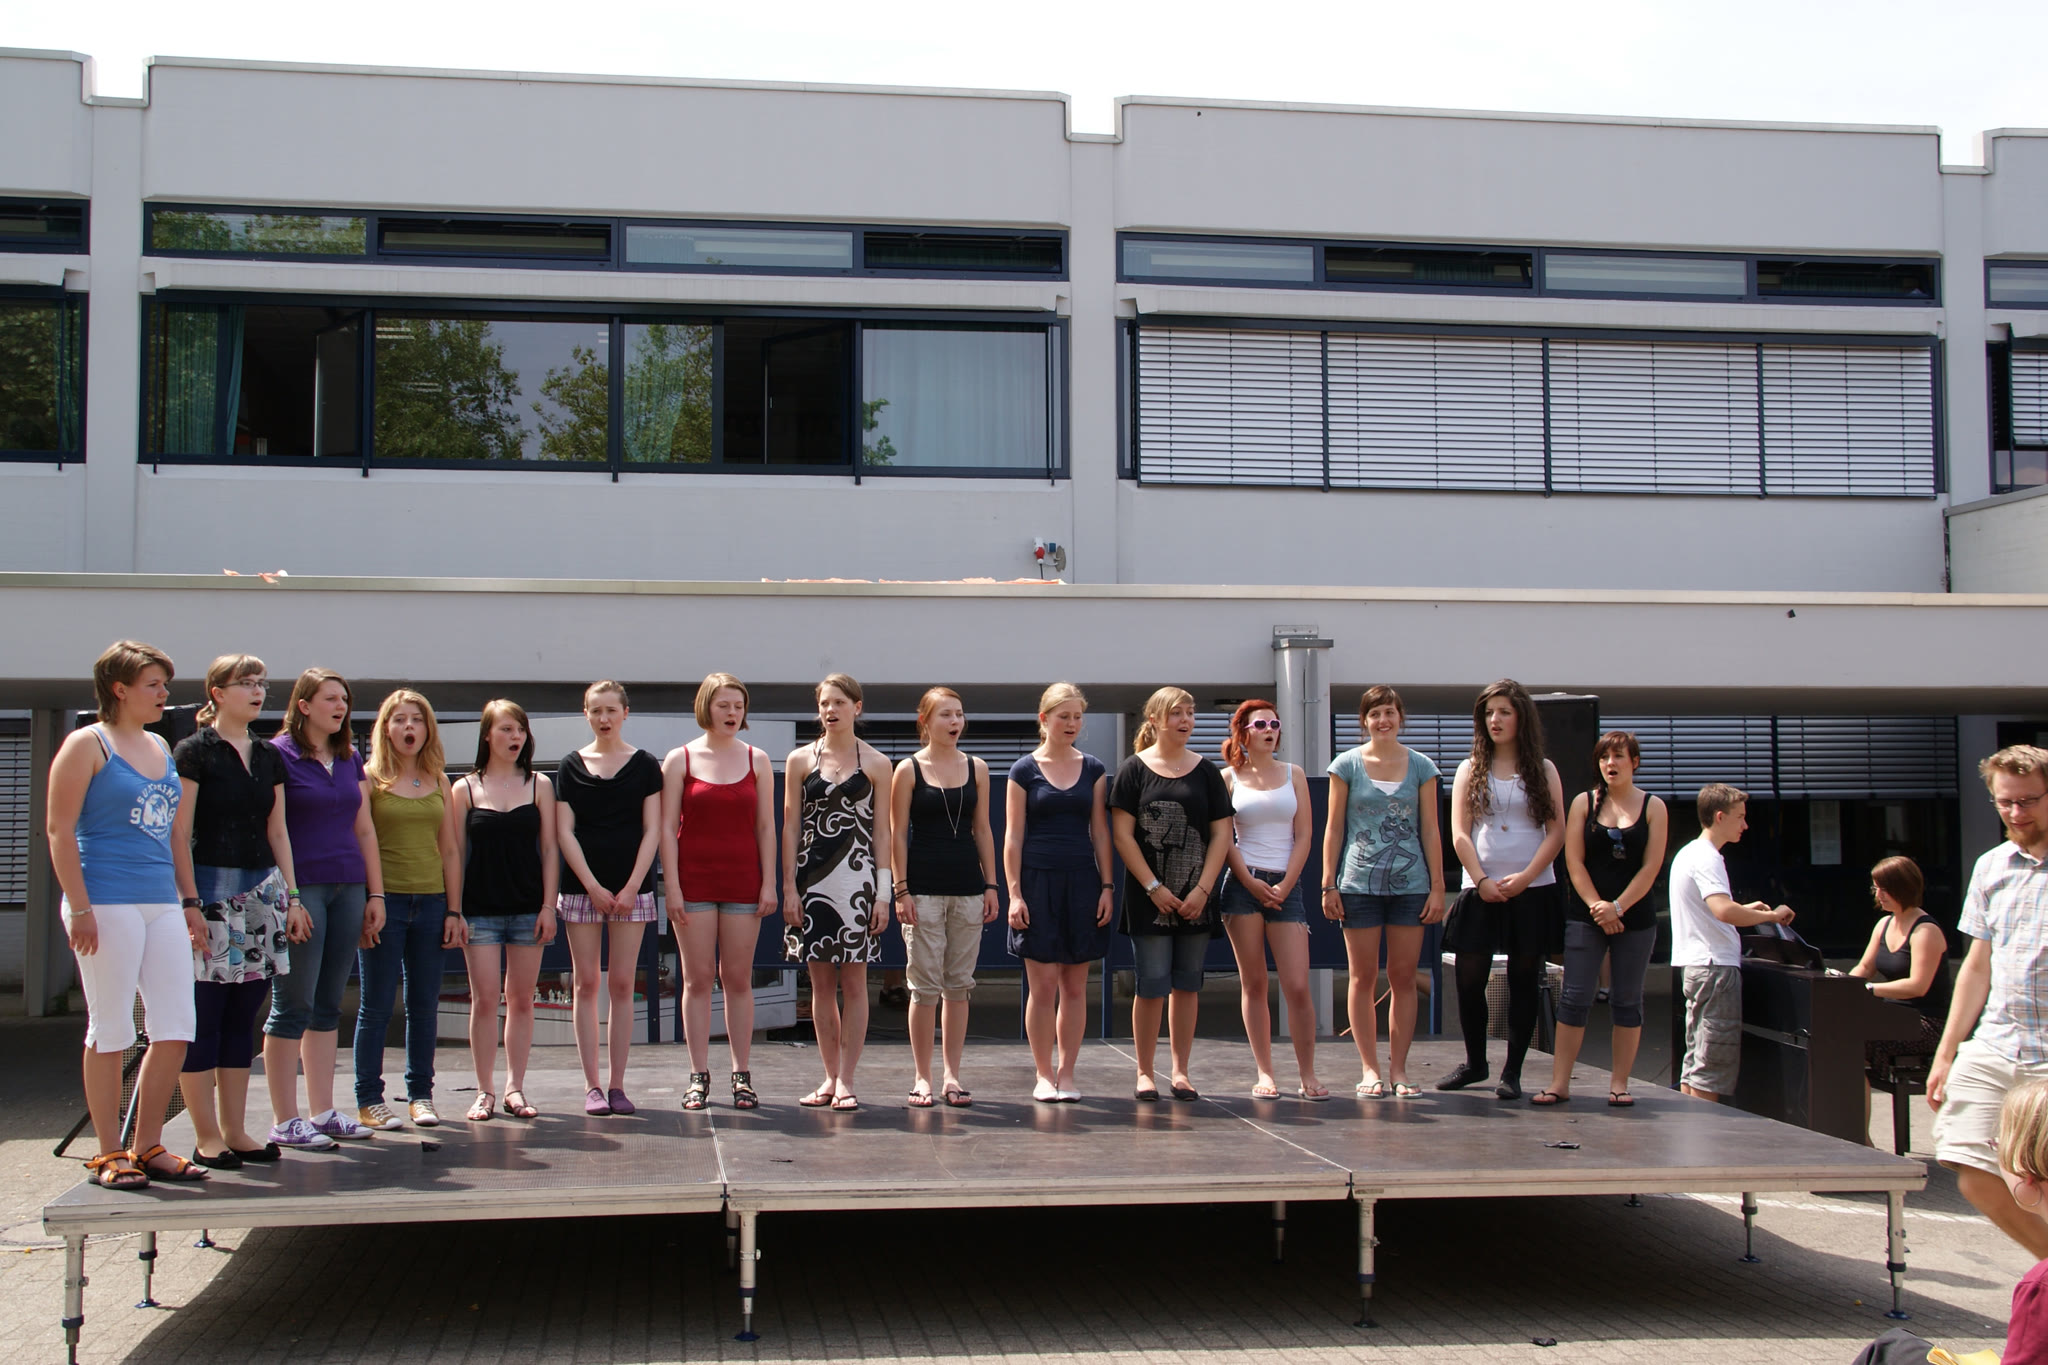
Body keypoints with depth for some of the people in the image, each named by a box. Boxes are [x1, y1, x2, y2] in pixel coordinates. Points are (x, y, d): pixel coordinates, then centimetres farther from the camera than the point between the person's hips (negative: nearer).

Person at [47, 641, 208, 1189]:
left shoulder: (161, 748, 18)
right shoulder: (88, 744, -3)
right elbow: (59, 829, -8)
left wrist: (188, 903, 19)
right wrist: (79, 908, -15)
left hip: (162, 904, 7)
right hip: (108, 904, -7)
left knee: (176, 1029, 4)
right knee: (110, 1030, 0)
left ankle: (148, 1146, 15)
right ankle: (109, 1153, 10)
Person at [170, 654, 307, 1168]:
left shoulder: (269, 758, 15)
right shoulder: (194, 752, -4)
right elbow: (179, 833, -8)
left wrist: (291, 895, 10)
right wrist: (190, 900, -15)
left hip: (262, 890, 6)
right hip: (212, 888, -6)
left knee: (242, 1017, 8)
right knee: (204, 1018, -4)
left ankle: (235, 1131, 13)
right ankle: (206, 1138, 1)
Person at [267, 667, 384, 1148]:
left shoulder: (350, 759, 14)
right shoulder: (279, 756, -5)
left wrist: (375, 893, 13)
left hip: (348, 888, 6)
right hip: (300, 888, -6)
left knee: (328, 1006, 10)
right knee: (293, 1006, -3)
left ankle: (323, 1111, 16)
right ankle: (285, 1121, 2)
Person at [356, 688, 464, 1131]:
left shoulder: (439, 782, 11)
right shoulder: (370, 778, 0)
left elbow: (450, 849, 11)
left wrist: (454, 911, 6)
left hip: (430, 902, 4)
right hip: (384, 900, -4)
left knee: (424, 1005, 7)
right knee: (376, 1005, 1)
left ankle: (421, 1094, 16)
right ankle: (369, 1100, 7)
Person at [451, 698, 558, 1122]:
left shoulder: (539, 785, 6)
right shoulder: (466, 789, 3)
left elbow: (548, 848, 5)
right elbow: (455, 852, 3)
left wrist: (548, 905, -2)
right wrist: (453, 910, -3)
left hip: (528, 907, 1)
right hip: (480, 908, -1)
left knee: (521, 999, 5)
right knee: (485, 999, -3)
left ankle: (515, 1088, 12)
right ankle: (485, 1091, 5)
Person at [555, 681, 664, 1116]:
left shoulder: (644, 765, 6)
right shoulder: (571, 766, 7)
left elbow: (652, 830, 2)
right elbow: (564, 832, 2)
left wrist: (632, 887, -7)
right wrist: (593, 886, -7)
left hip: (631, 888, 0)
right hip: (582, 886, 0)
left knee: (622, 984, 0)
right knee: (586, 983, -1)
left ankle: (617, 1085, 5)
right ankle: (592, 1086, 4)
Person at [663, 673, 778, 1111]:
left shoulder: (756, 760, 7)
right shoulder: (680, 760, 2)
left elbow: (765, 826, 7)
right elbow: (667, 827, 0)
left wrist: (769, 883, 0)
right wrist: (672, 886, -7)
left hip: (743, 880, 1)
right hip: (694, 881, -1)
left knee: (738, 978, 4)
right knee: (697, 978, 1)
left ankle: (742, 1075, 9)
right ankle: (699, 1076, 6)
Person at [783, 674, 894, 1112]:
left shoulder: (876, 764, 4)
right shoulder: (800, 760, 7)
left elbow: (882, 831, 4)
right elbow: (790, 827, 6)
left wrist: (883, 893, -2)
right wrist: (789, 888, -1)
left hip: (857, 878, -1)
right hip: (813, 878, 1)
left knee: (854, 981, -2)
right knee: (821, 983, 5)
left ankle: (846, 1080, 3)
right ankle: (830, 1077, 13)